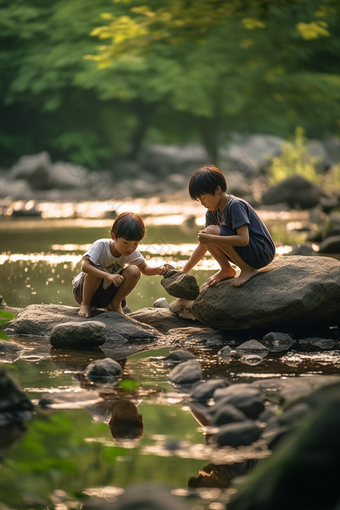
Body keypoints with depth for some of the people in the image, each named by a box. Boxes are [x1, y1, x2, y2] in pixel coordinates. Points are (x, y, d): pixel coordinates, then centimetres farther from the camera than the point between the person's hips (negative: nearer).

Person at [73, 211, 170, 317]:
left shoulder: (133, 253, -9)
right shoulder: (101, 246, -25)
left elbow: (144, 268, 7)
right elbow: (85, 267, -38)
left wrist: (157, 270, -17)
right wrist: (108, 275, -51)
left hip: (107, 295, 4)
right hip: (84, 290, -4)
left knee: (134, 271, -19)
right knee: (96, 268, -37)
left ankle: (115, 304, -1)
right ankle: (85, 304, -13)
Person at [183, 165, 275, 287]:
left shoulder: (235, 206, -19)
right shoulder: (212, 213, 7)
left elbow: (243, 240, -30)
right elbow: (203, 245, 12)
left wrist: (211, 238, -31)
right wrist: (184, 272, 7)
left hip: (263, 253, -9)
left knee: (211, 231, -23)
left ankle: (247, 270, -14)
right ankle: (226, 270, 10)